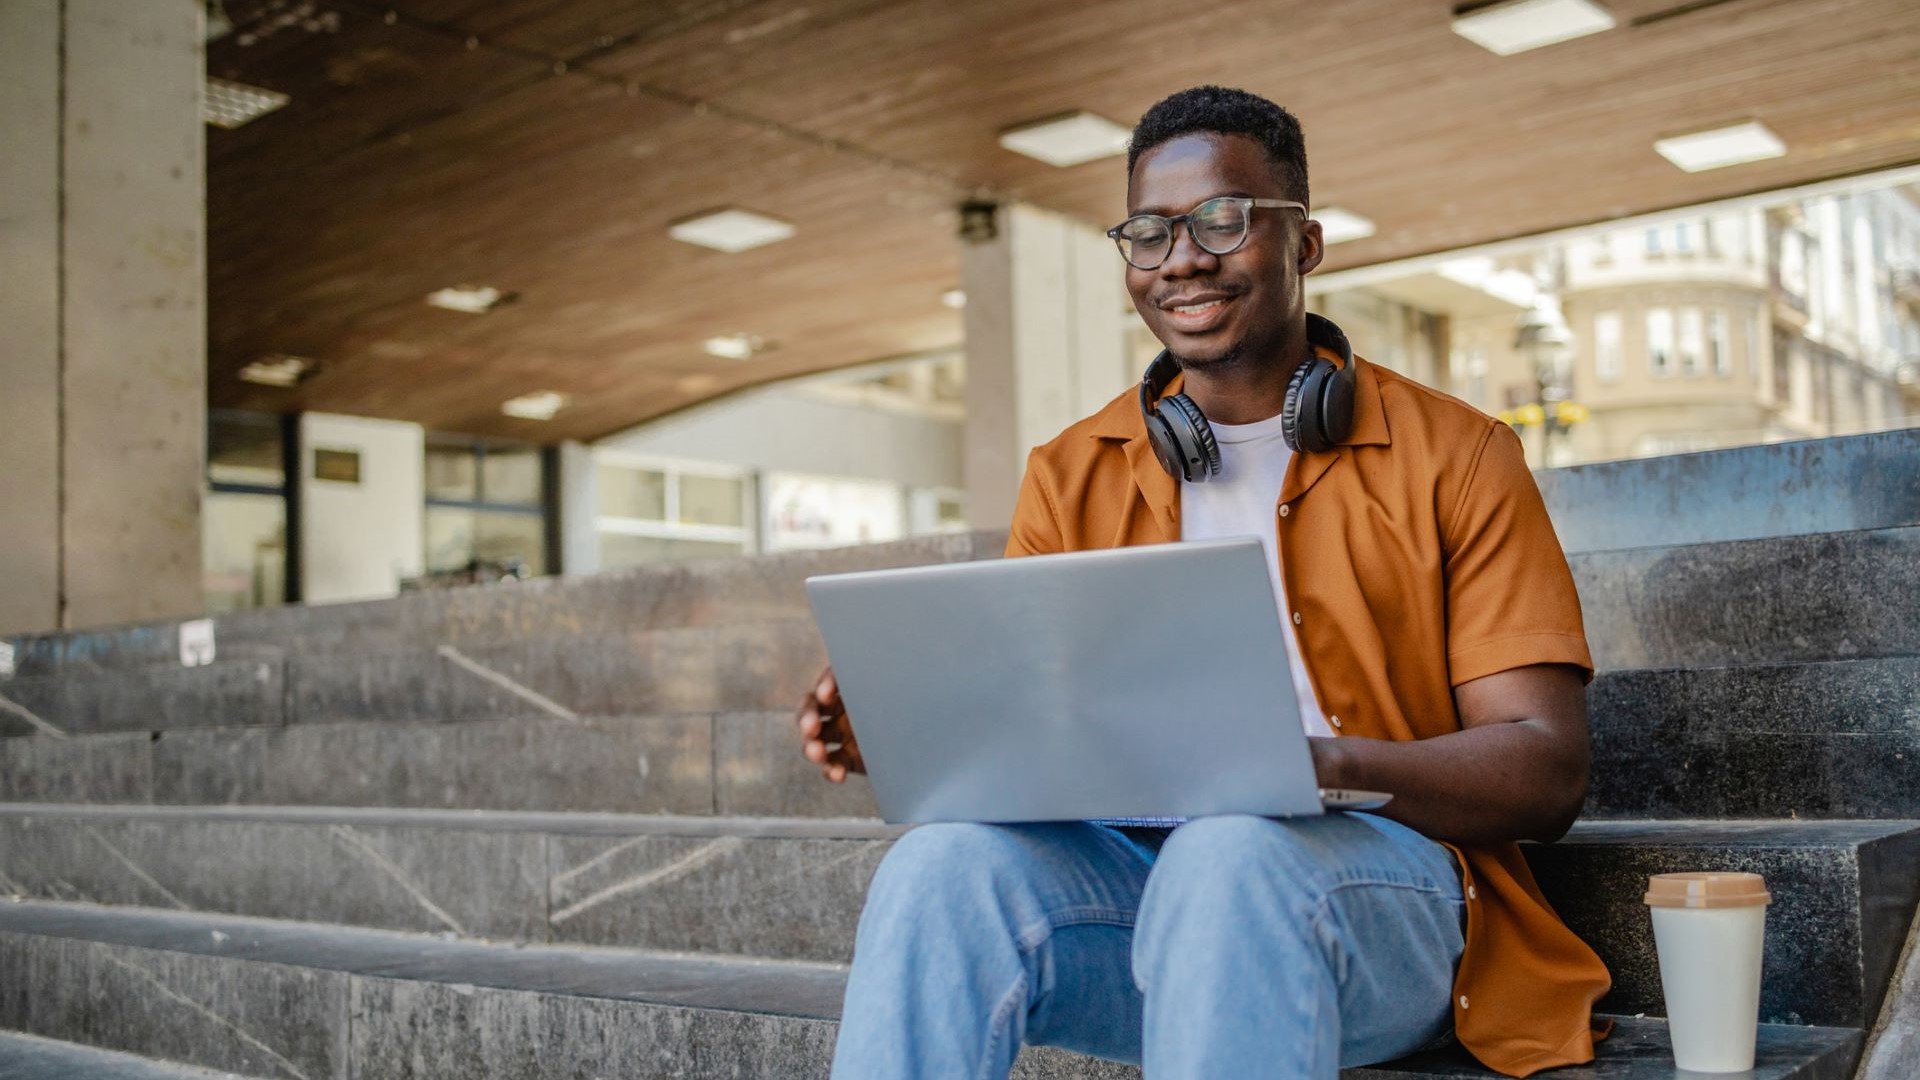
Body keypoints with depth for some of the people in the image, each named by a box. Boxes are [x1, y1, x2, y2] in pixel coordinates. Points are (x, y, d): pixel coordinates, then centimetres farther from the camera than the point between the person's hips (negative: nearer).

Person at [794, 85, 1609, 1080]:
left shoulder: (1454, 458, 5)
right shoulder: (1069, 478, 15)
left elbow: (1548, 772, -2)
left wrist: (1330, 763, -21)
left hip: (1376, 876, -2)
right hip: (1131, 866, 2)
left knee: (1228, 856, -36)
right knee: (945, 862, -30)